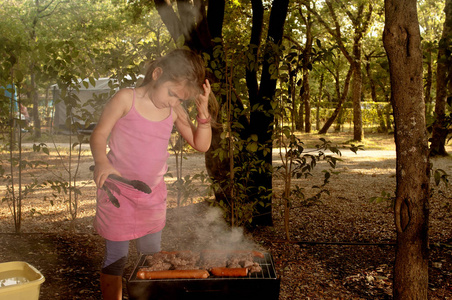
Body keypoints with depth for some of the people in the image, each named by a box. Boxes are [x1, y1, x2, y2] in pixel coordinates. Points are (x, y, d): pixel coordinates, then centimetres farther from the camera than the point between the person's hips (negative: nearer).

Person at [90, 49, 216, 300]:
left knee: (153, 257, 18)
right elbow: (99, 134, -10)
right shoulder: (126, 98, -12)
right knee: (116, 259, 8)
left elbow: (201, 145, 0)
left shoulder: (175, 111, -1)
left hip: (154, 195, 4)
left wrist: (204, 112, -14)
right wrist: (101, 162, -28)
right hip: (118, 192, -4)